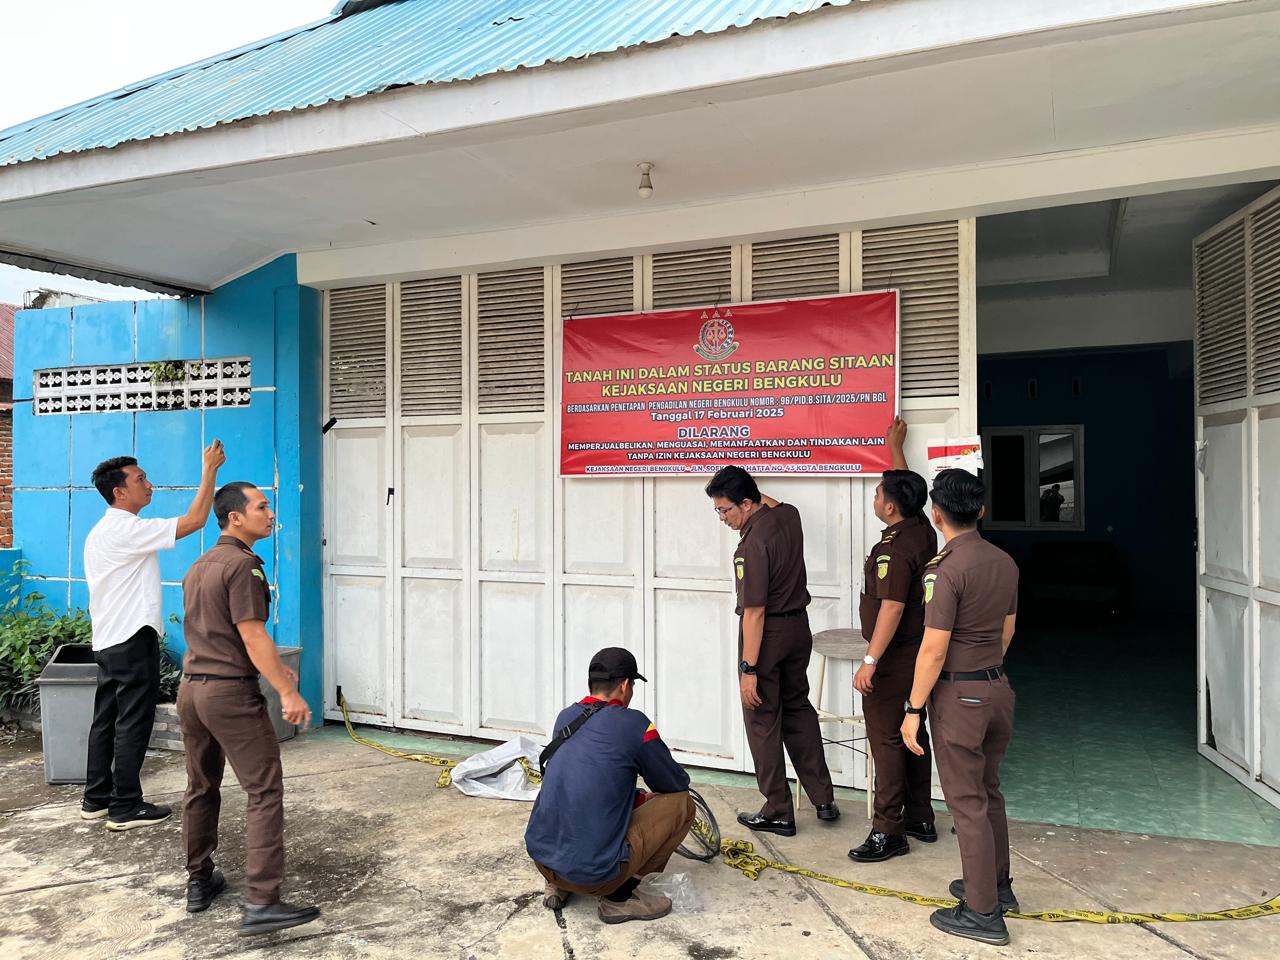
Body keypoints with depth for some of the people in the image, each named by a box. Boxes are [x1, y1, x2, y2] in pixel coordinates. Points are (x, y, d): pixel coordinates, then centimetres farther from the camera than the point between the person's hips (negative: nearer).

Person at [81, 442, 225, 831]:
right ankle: (125, 806, 4)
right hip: (133, 640, -10)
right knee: (133, 723, -3)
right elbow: (194, 520, -21)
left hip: (107, 641, 10)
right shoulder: (128, 529, -16)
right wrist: (209, 470, -15)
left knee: (106, 719, 14)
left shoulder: (100, 532, 15)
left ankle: (96, 799, 23)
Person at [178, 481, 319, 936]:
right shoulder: (243, 565, -14)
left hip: (191, 688, 9)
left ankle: (199, 882, 31)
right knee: (265, 792, -6)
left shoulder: (198, 567, 15)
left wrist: (273, 667, 25)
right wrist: (288, 692, -19)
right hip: (230, 692, -9)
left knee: (201, 789, 20)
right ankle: (261, 903, -9)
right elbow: (252, 635, -20)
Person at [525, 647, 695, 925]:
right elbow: (676, 783, 4)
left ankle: (557, 885, 19)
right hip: (593, 873, -7)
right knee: (682, 802, 6)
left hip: (540, 857, 7)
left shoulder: (565, 717, 9)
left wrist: (640, 797, 31)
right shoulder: (632, 723, -10)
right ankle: (619, 896, 2)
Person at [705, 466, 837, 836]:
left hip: (767, 633, -8)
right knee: (798, 709, 20)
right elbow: (769, 503, 29)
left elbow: (754, 612, -25)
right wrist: (741, 487, 23)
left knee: (763, 722, 5)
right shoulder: (788, 515, 0)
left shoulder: (753, 544, -24)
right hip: (798, 627, 9)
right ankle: (823, 798, 26)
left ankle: (778, 813, 14)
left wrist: (748, 670, -21)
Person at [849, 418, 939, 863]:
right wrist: (895, 448, 33)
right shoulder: (922, 530, 3)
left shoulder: (894, 551, -24)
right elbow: (906, 487, 21)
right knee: (912, 734, 17)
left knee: (886, 739, -2)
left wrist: (870, 661, -28)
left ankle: (889, 831, 5)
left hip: (892, 657, -10)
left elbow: (892, 609, -28)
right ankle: (920, 818, 28)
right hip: (916, 651, 10)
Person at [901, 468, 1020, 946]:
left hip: (958, 695, -8)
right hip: (998, 687, 8)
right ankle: (997, 885, 36)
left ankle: (983, 912, 13)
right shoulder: (1004, 562, 4)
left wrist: (913, 710, -14)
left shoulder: (945, 569, -21)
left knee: (967, 802, 3)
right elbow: (1006, 631, 14)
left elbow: (933, 650, -21)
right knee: (988, 791, 22)